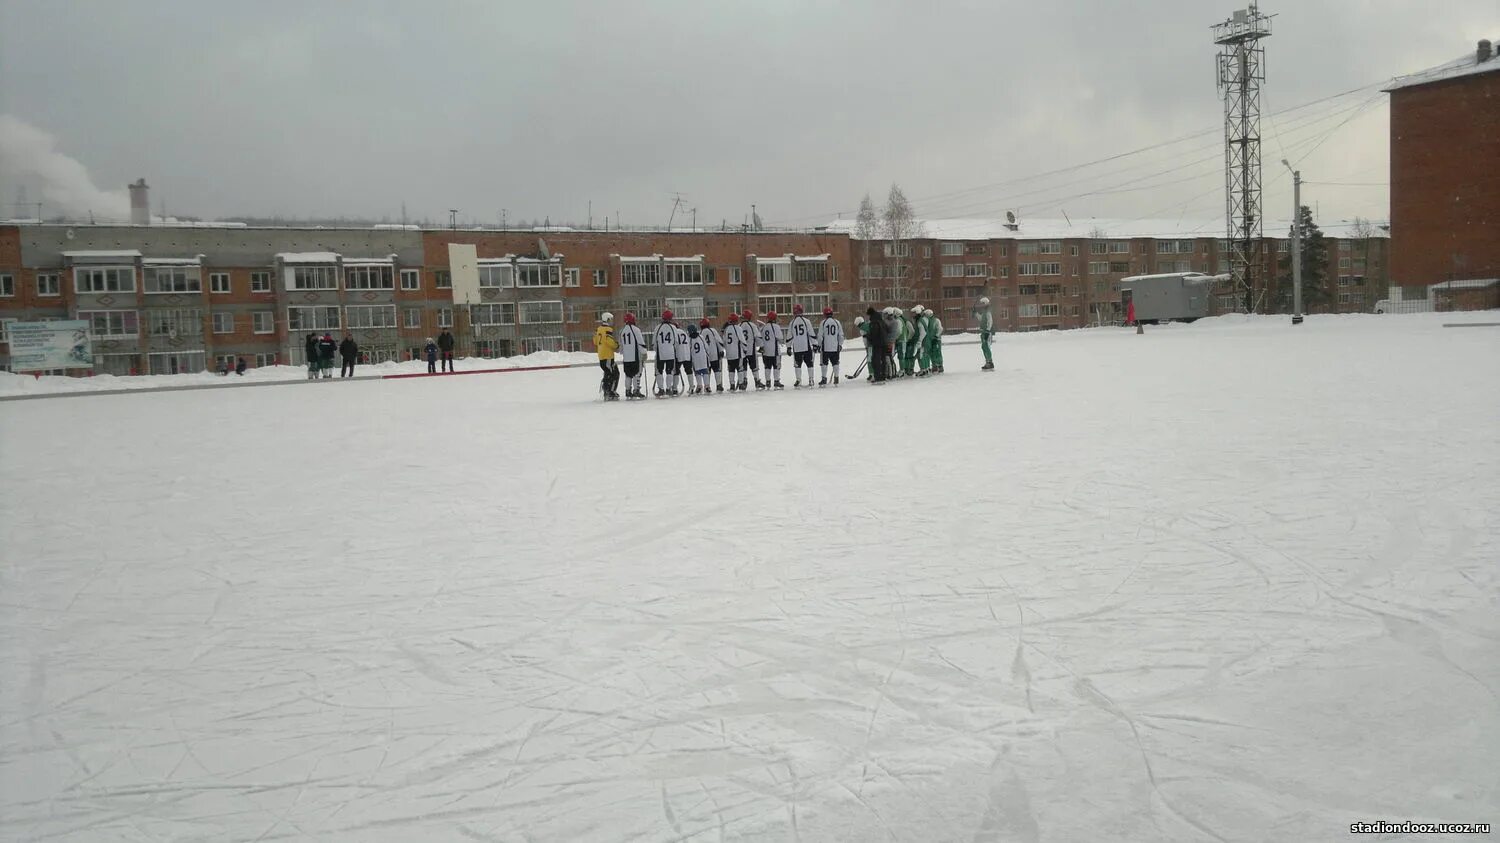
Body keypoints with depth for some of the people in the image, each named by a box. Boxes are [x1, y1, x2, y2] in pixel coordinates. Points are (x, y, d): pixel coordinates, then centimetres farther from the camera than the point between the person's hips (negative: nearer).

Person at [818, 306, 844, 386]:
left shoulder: (823, 323, -5)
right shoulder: (837, 322, 3)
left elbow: (820, 335, -4)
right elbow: (841, 335, 7)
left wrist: (819, 345, 6)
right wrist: (840, 344, 18)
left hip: (826, 347, -2)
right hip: (835, 347, 2)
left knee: (824, 363, 5)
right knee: (835, 363, 9)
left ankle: (824, 379, 3)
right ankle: (836, 380, 8)